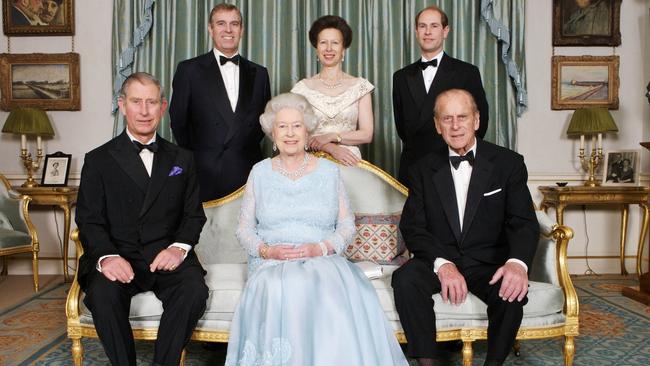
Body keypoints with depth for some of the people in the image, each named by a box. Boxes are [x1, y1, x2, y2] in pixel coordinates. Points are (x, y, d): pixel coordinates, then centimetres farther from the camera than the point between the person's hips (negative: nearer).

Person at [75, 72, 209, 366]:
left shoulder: (181, 160, 15)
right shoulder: (99, 160, 8)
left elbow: (194, 214, 11)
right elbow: (89, 220, 1)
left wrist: (179, 247, -10)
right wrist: (106, 256, -20)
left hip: (167, 255, 1)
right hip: (118, 257, -1)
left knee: (194, 290, -28)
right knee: (102, 294, -31)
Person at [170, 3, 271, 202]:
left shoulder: (259, 73, 12)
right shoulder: (189, 70, 3)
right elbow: (178, 120, 5)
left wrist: (248, 146, 6)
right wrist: (192, 159, 6)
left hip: (248, 174, 2)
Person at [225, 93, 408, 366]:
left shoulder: (329, 171, 12)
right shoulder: (260, 172, 12)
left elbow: (347, 226, 9)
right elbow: (244, 229, 12)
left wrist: (320, 248, -11)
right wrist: (266, 250, -9)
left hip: (323, 261, 0)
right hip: (271, 264, 0)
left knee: (335, 294, -35)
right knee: (279, 292, -36)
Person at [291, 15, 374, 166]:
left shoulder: (360, 86, 4)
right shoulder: (303, 87, 4)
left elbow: (367, 135, 1)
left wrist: (331, 137, -11)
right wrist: (331, 148, -13)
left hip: (349, 162, 0)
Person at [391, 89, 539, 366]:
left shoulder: (509, 163, 1)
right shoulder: (423, 169, 5)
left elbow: (524, 222, -6)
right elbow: (412, 226, -3)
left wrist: (517, 262, -29)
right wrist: (443, 264, -23)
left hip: (488, 262, 0)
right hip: (437, 259, 1)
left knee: (512, 290, -31)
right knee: (405, 280, -29)